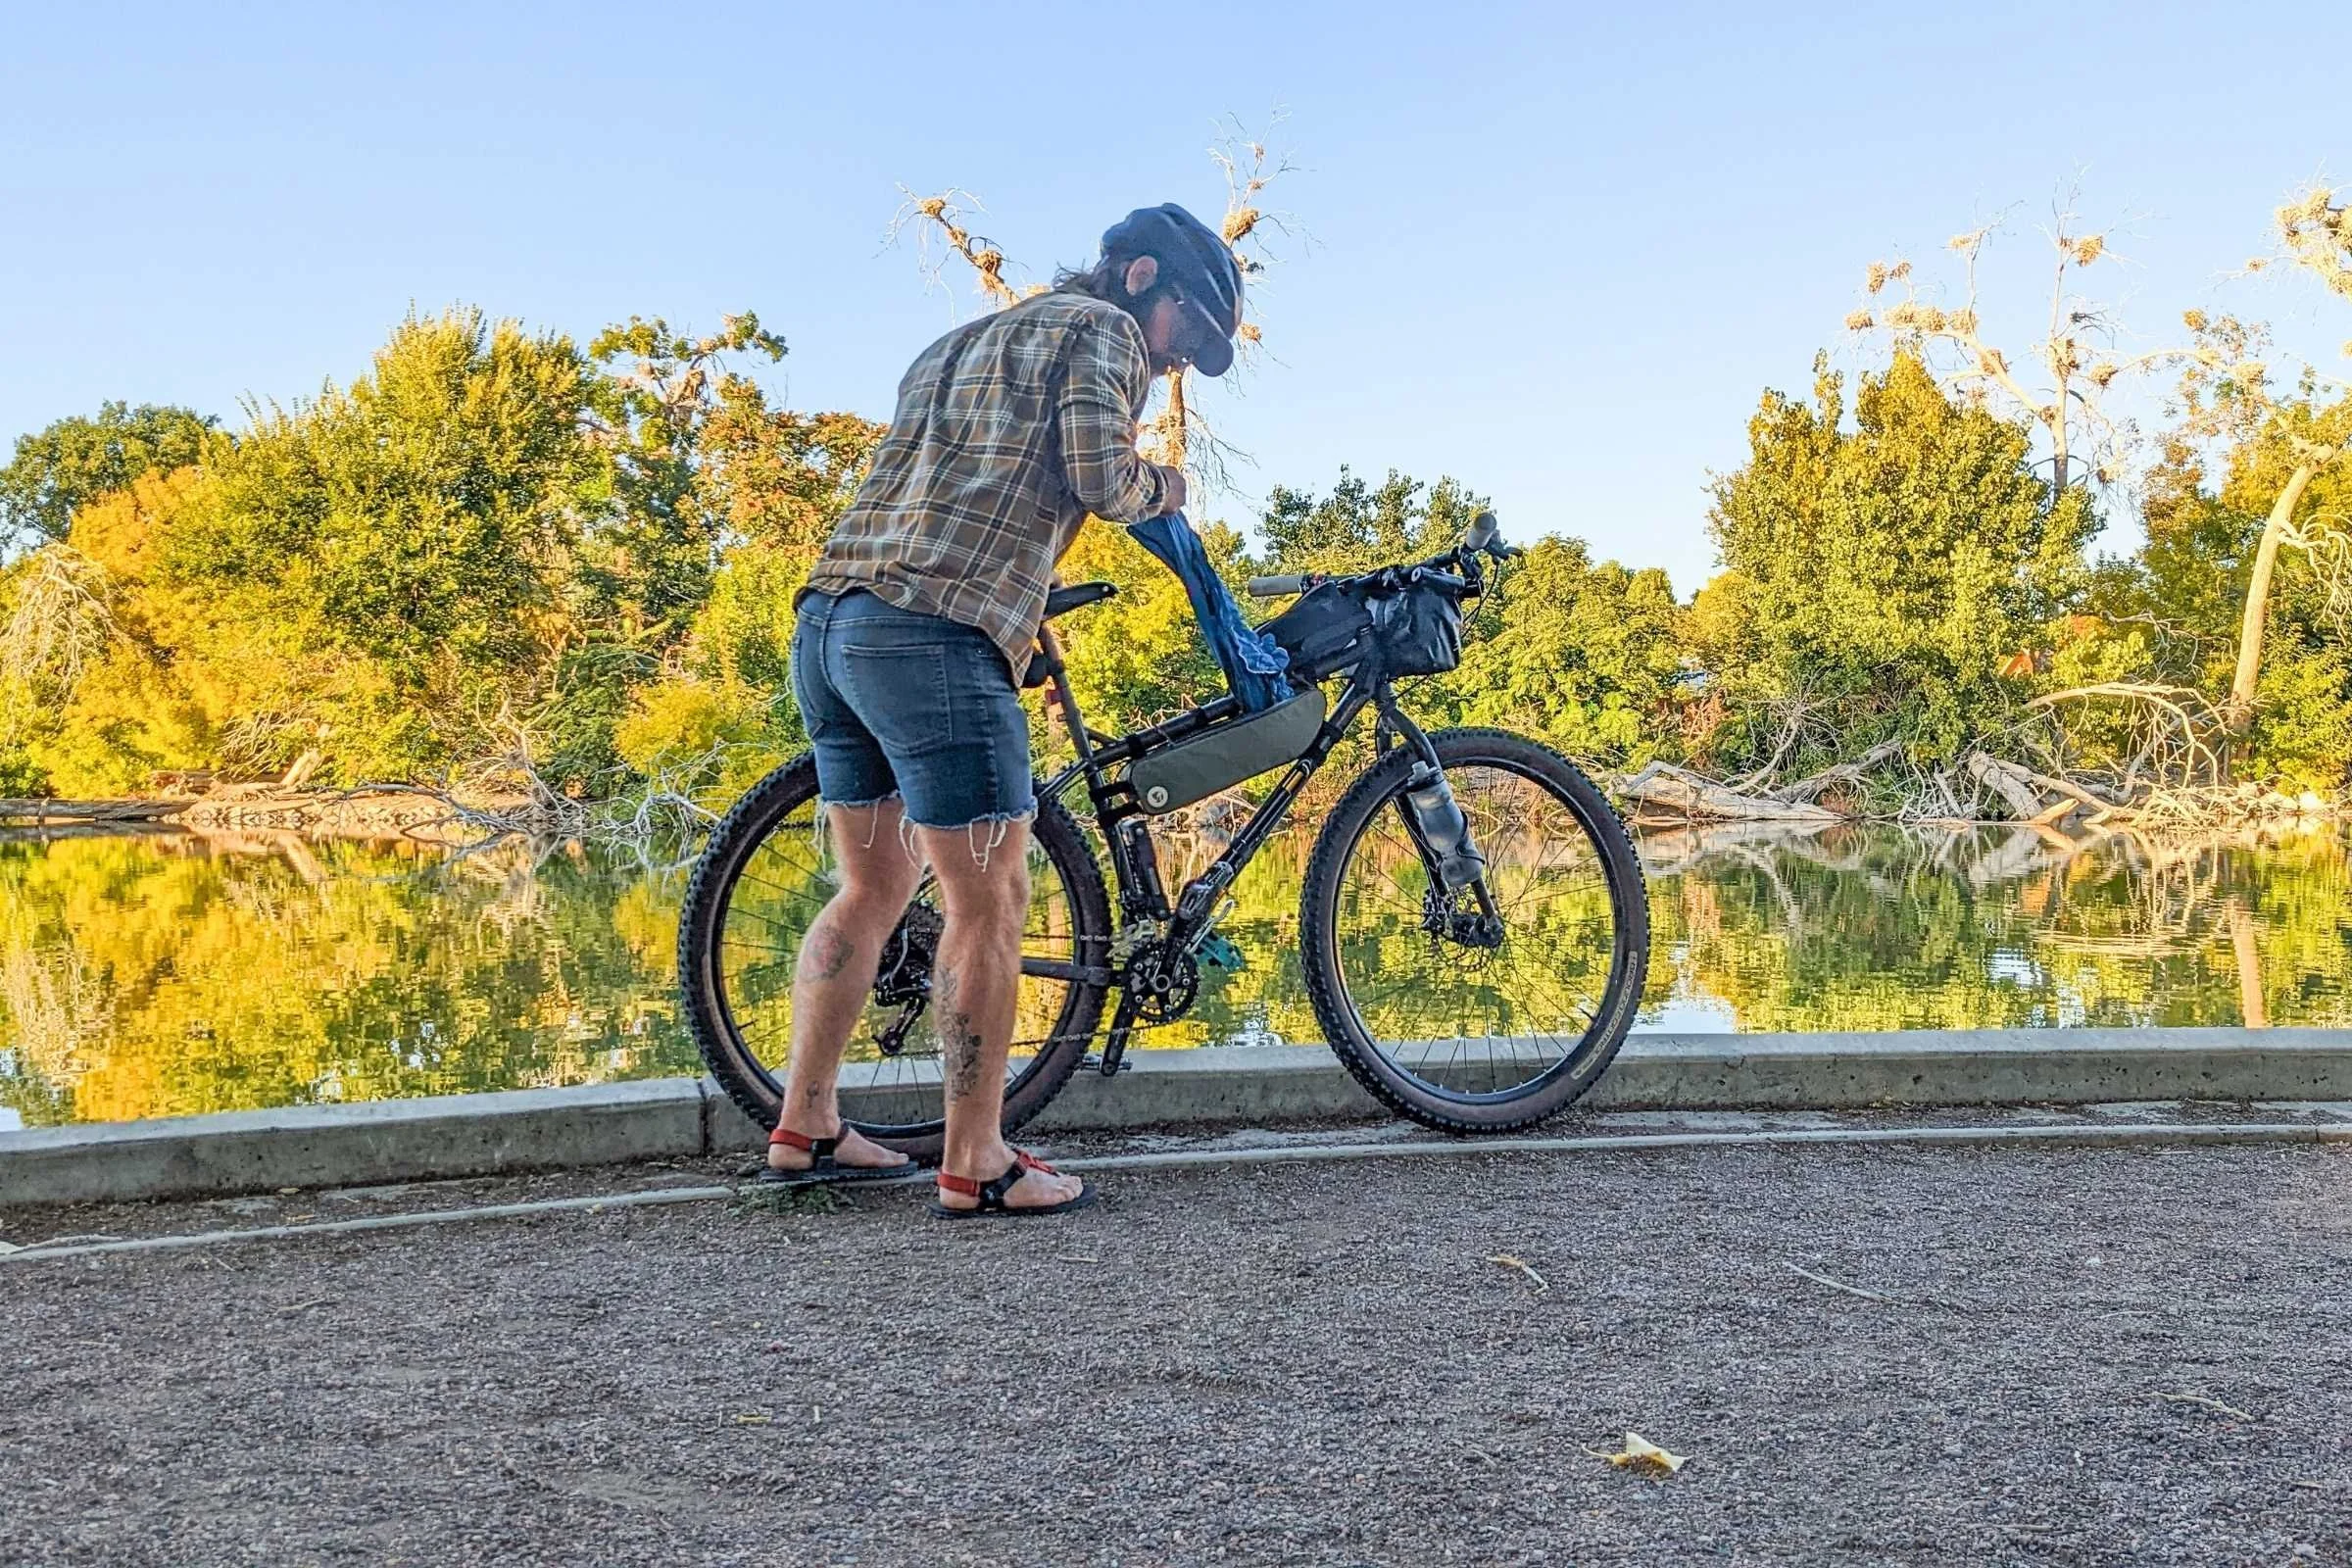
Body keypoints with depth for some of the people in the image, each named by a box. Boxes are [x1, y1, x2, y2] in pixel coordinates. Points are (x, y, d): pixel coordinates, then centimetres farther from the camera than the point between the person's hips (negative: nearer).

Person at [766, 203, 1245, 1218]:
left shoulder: (958, 343, 31)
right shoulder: (1100, 327, 5)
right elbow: (1102, 475, -8)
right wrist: (1163, 488, 11)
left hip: (828, 620, 9)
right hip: (934, 636, -9)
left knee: (872, 892, 18)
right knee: (989, 904, -1)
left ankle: (804, 1128, 24)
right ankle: (977, 1165, 5)